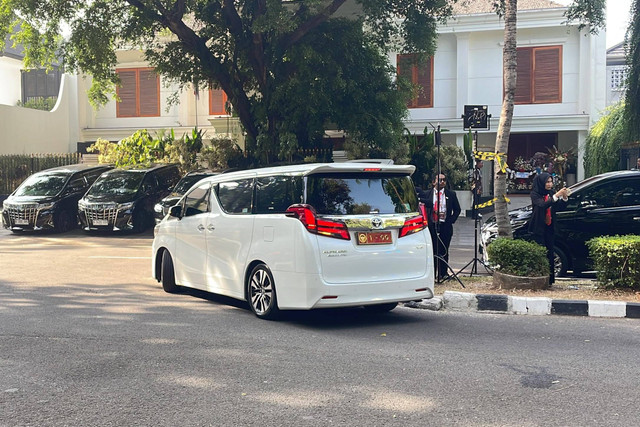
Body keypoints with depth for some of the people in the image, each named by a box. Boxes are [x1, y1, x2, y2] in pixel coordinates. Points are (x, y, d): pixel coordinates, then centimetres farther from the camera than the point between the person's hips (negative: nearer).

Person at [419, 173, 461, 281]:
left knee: (443, 251, 3)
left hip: (445, 226, 0)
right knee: (432, 251, 1)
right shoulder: (426, 194, 6)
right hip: (431, 226, 0)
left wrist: (451, 220, 1)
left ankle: (442, 274, 11)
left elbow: (457, 209, 13)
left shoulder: (451, 194, 9)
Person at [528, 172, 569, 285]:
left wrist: (564, 198, -13)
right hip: (538, 229, -5)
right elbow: (543, 205, -25)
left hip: (549, 228, 5)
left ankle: (549, 279, 9)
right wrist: (556, 196, -30)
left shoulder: (551, 193, 10)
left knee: (549, 253, 3)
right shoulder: (535, 194, -7)